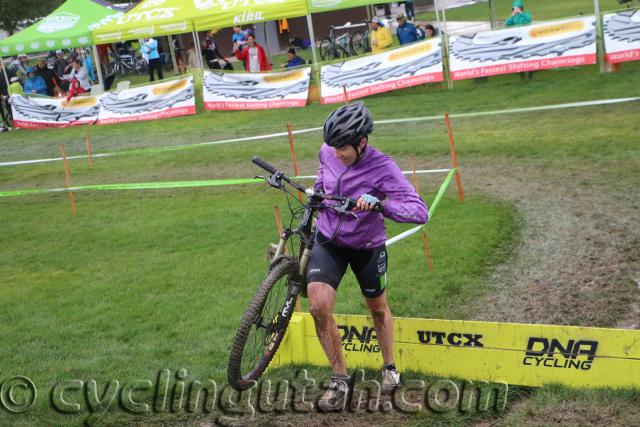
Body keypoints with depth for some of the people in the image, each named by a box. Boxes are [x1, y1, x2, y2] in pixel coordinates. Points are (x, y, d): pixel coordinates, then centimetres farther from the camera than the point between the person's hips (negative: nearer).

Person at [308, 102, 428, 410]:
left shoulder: (382, 168, -27)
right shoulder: (327, 153, -12)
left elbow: (420, 211, -36)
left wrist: (380, 203, -49)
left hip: (367, 247, -2)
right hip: (328, 241, 3)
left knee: (378, 308, 17)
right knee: (318, 307, -17)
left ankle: (389, 367, 44)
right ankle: (339, 379, 1)